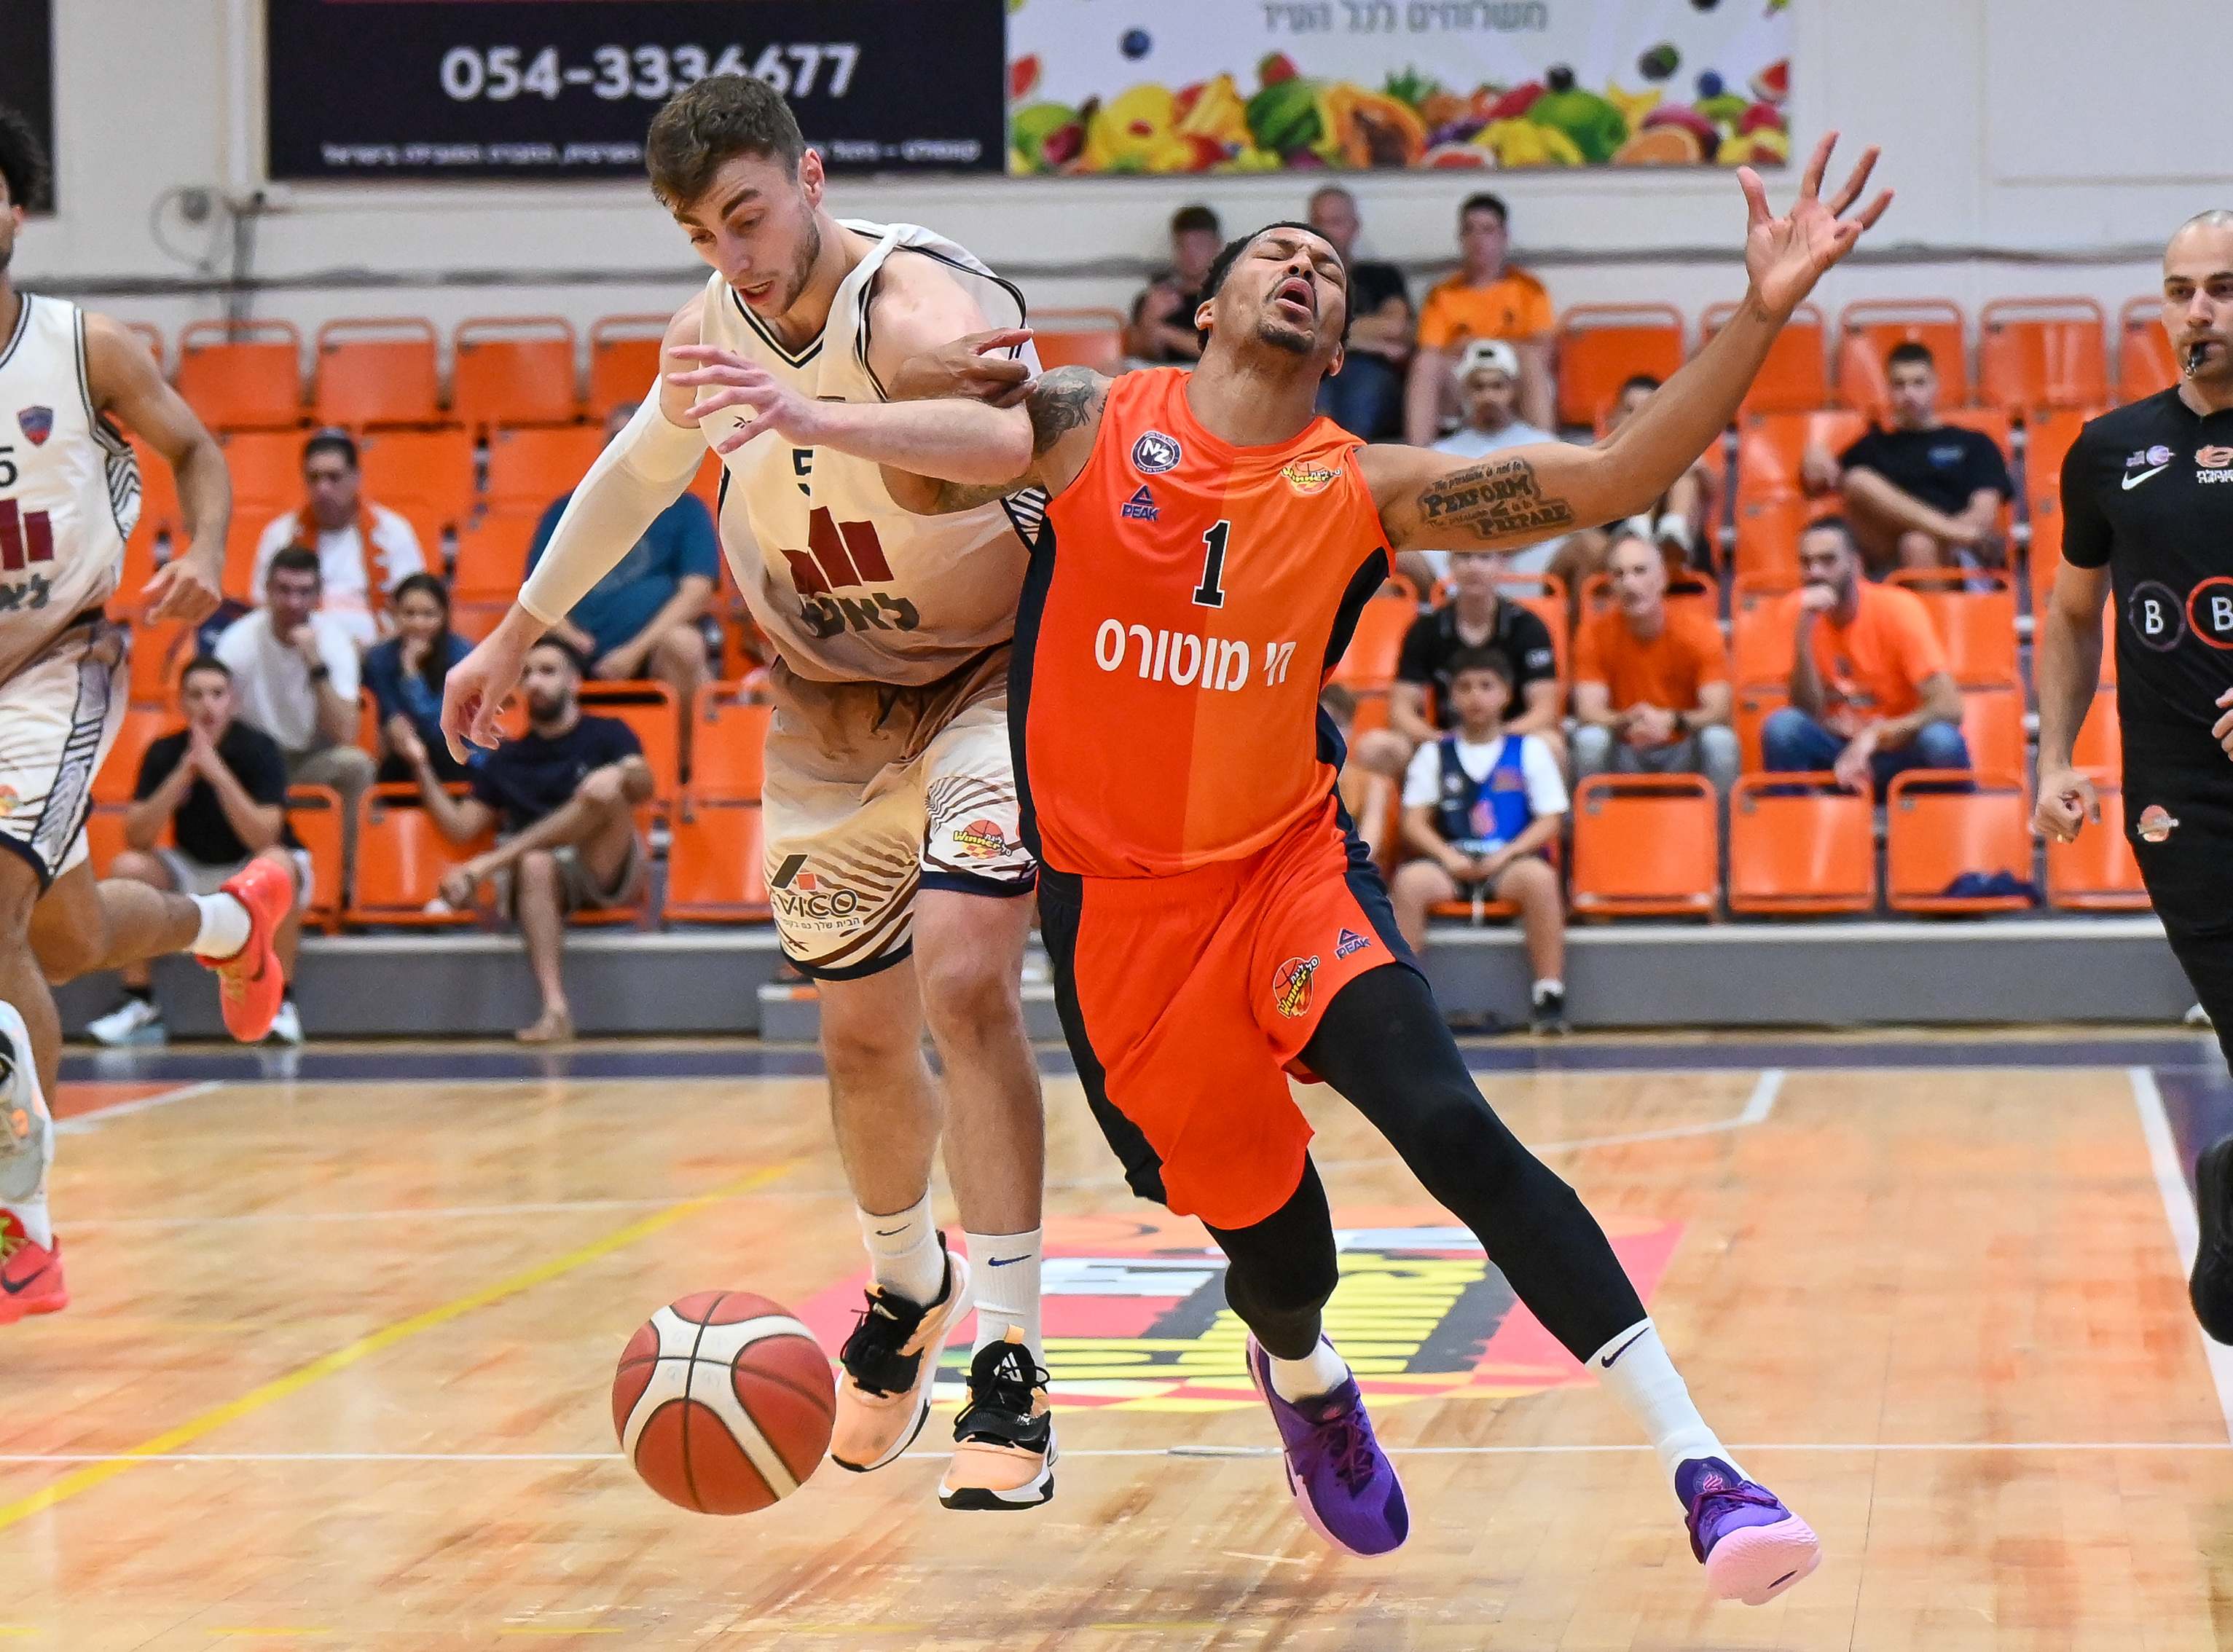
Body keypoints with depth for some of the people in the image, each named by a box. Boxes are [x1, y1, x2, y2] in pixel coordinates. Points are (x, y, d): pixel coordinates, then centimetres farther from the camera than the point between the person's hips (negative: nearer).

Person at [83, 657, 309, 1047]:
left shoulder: (258, 750, -17)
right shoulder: (164, 753, -8)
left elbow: (264, 839, -28)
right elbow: (136, 838, -17)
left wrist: (217, 773, -36)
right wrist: (182, 774, -28)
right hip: (191, 873, 3)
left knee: (277, 864, -37)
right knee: (127, 868, -24)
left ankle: (279, 1001, -25)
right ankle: (140, 1005, -13)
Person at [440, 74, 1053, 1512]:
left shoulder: (919, 303, -28)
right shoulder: (719, 325, -6)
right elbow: (636, 474, 16)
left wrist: (799, 397, -67)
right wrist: (518, 634, 24)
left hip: (991, 678, -6)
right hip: (830, 707, 6)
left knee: (965, 978, -25)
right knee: (863, 1034, 11)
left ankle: (1009, 1367, -20)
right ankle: (906, 1290, 40)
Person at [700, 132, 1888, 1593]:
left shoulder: (1363, 490, -1)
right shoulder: (1098, 423, -2)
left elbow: (1615, 480, -8)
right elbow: (983, 447, -23)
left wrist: (1761, 317, -19)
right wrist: (819, 419, -45)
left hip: (1288, 863, 0)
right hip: (1119, 898, 0)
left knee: (1449, 1126, -23)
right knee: (1272, 1239, 7)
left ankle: (1699, 1467, -24)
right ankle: (1303, 1378, 48)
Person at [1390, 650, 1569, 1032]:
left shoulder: (1530, 751, 11)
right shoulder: (1434, 755, 15)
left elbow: (1550, 820, 4)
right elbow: (1414, 822, 7)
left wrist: (1507, 854, -12)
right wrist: (1449, 857, -12)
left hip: (1511, 860, -1)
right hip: (1452, 861, 1)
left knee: (1539, 877, -36)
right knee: (1410, 880, -32)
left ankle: (1549, 994, -31)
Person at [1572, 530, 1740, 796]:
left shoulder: (1698, 628, -10)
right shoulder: (1595, 633, -8)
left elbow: (1719, 711, -19)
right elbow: (1588, 713, -17)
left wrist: (1672, 721, -40)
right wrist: (1629, 722, -39)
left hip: (1684, 754, 0)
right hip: (1624, 755, 0)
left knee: (1719, 739, -30)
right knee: (1590, 740, -30)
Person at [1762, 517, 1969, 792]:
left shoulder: (1898, 609, -15)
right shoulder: (1796, 612, -6)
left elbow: (1949, 708, -23)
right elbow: (1811, 714, -13)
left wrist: (1874, 736, -37)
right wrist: (1803, 631, -24)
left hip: (1904, 750, -2)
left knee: (1941, 740, -34)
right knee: (1782, 726, -26)